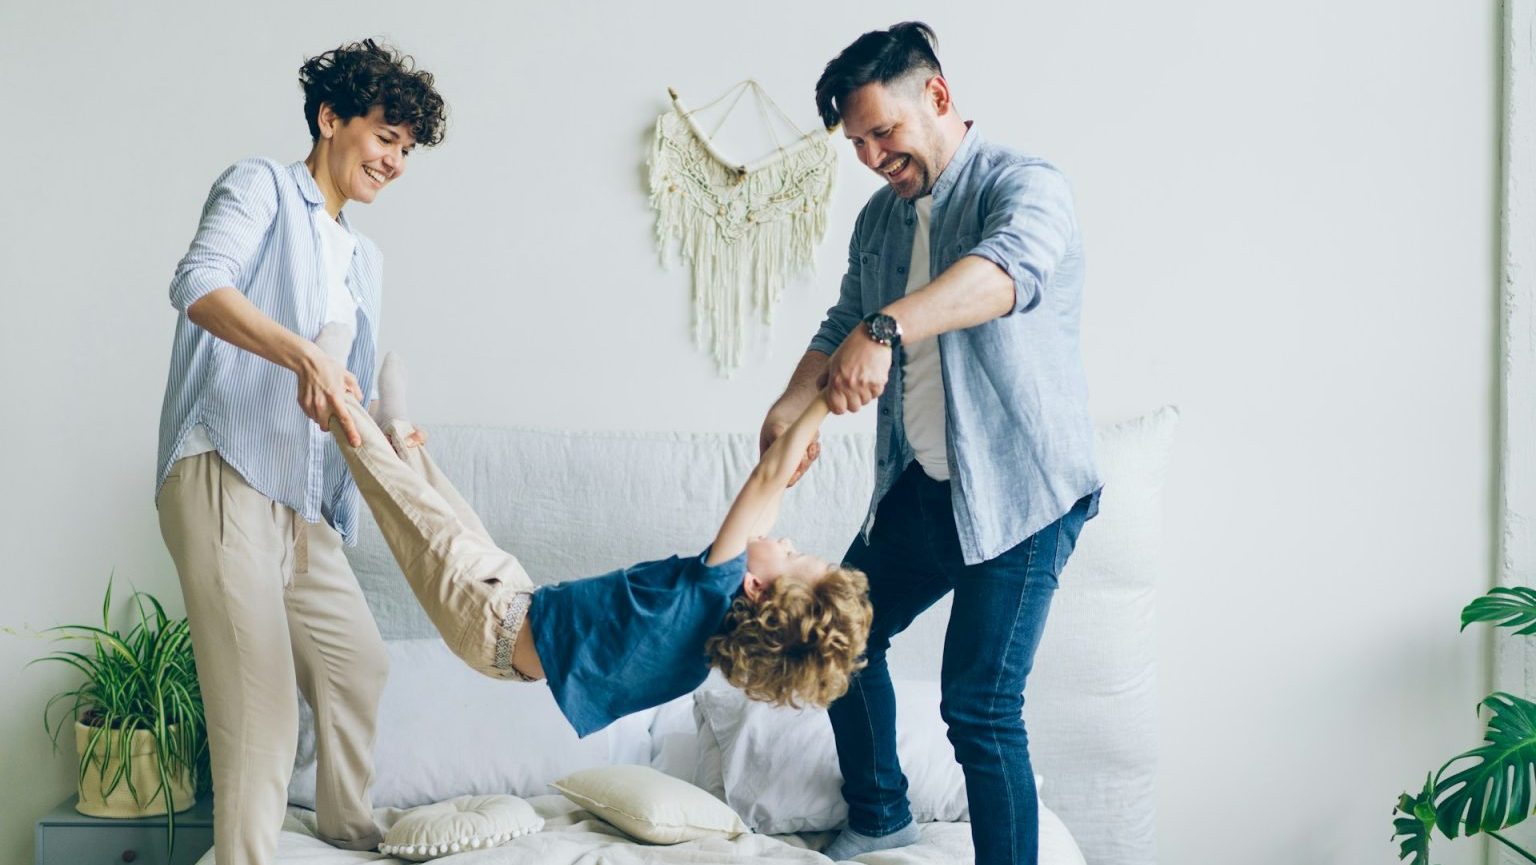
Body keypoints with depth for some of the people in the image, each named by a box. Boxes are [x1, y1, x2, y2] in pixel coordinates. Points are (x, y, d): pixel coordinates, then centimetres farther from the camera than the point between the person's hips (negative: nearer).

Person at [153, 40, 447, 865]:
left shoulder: (363, 257, 24)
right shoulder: (261, 187, 0)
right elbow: (199, 284, -20)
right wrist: (302, 354, -34)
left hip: (303, 502, 9)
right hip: (224, 478, -9)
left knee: (357, 661, 18)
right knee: (260, 702, -13)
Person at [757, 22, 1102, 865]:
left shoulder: (1023, 185, -16)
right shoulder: (881, 218, 10)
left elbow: (1012, 267, -38)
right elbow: (841, 324, 14)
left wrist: (885, 328, -53)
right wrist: (790, 407, -8)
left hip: (1020, 489, -8)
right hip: (920, 483, 8)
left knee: (980, 707, -11)